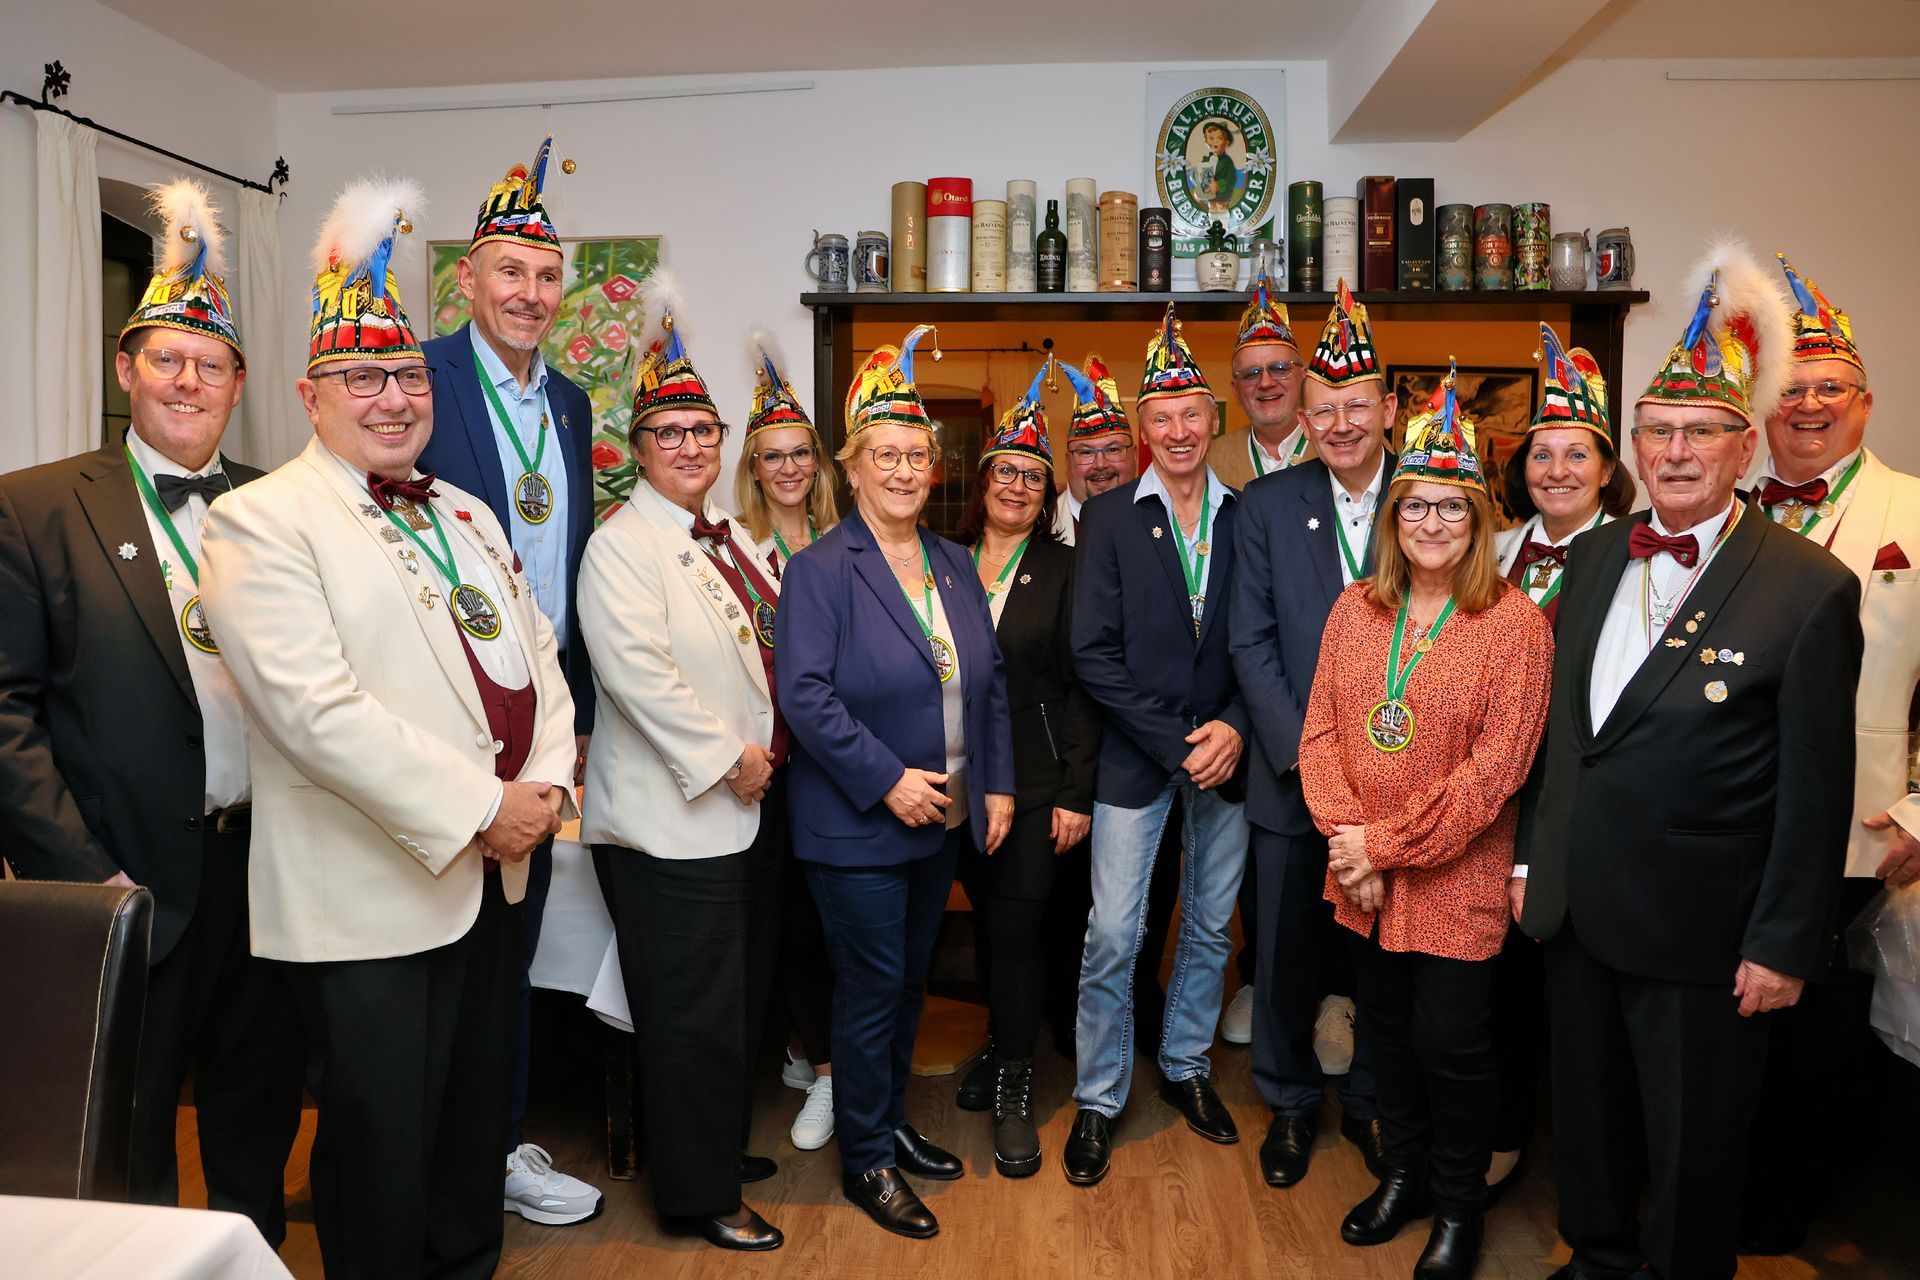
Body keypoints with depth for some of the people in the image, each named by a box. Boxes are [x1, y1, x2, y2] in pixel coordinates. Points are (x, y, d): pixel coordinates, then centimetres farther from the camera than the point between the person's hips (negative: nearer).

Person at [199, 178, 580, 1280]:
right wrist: (479, 807, -19)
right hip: (371, 895, -7)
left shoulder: (466, 515, 15)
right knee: (384, 1145, 7)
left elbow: (537, 652, 13)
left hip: (494, 873, 7)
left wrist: (550, 781, -4)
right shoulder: (261, 523, -10)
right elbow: (317, 709, -20)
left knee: (479, 1117, 20)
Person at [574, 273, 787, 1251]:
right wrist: (727, 757, -18)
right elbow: (637, 670, -22)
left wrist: (766, 755, 9)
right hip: (676, 819, -8)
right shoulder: (621, 547, -11)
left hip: (752, 803, 8)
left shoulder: (731, 538, 14)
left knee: (744, 996, 18)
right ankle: (699, 1193, 17)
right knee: (694, 1012, 2)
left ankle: (723, 1147, 36)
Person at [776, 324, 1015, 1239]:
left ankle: (892, 1123, 37)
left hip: (943, 821, 6)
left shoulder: (955, 566, 9)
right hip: (857, 824, -6)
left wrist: (997, 783, 5)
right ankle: (865, 1161, 22)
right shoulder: (821, 570, -12)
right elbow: (805, 693, -20)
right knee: (871, 992, 4)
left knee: (909, 982, 19)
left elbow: (990, 682, 12)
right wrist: (888, 779, -22)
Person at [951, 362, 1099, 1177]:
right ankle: (1003, 1045, 35)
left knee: (1016, 927, -3)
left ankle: (1014, 1095, 11)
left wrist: (1076, 793, -9)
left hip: (1037, 782, -3)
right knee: (986, 919, 13)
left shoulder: (1062, 572, 0)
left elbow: (1079, 687, -3)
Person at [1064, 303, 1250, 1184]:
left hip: (1224, 753, 3)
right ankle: (1098, 1100, 19)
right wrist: (1176, 743, -14)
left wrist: (1233, 728, -13)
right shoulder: (1109, 519, -4)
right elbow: (1093, 654, -9)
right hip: (1135, 758, -2)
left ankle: (1186, 1068, 35)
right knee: (1112, 937, 1)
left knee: (1211, 927, 15)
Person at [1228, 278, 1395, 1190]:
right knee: (1287, 952, 10)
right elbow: (1252, 643, -2)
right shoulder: (1267, 504, 0)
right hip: (1293, 773, 1)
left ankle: (1372, 1102, 36)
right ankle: (1290, 1103, 32)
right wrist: (1305, 755, -10)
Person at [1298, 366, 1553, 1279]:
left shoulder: (1515, 624, -11)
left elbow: (1495, 767, -16)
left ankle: (1458, 1205, 29)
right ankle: (1404, 1171, 41)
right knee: (1388, 1027, 18)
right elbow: (1320, 731, 2)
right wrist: (1346, 837, -11)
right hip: (1364, 876, 4)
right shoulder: (1355, 609, 3)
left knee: (1451, 1043, 4)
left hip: (1457, 879, -4)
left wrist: (1388, 843, -17)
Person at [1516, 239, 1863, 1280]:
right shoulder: (1595, 555, 4)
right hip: (1578, 910, 6)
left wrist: (1782, 945, -12)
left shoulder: (1810, 588, -13)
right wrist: (1531, 851, 10)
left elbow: (1814, 790, -12)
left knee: (1693, 1142, 14)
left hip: (1699, 929, -5)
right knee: (1587, 1111, 22)